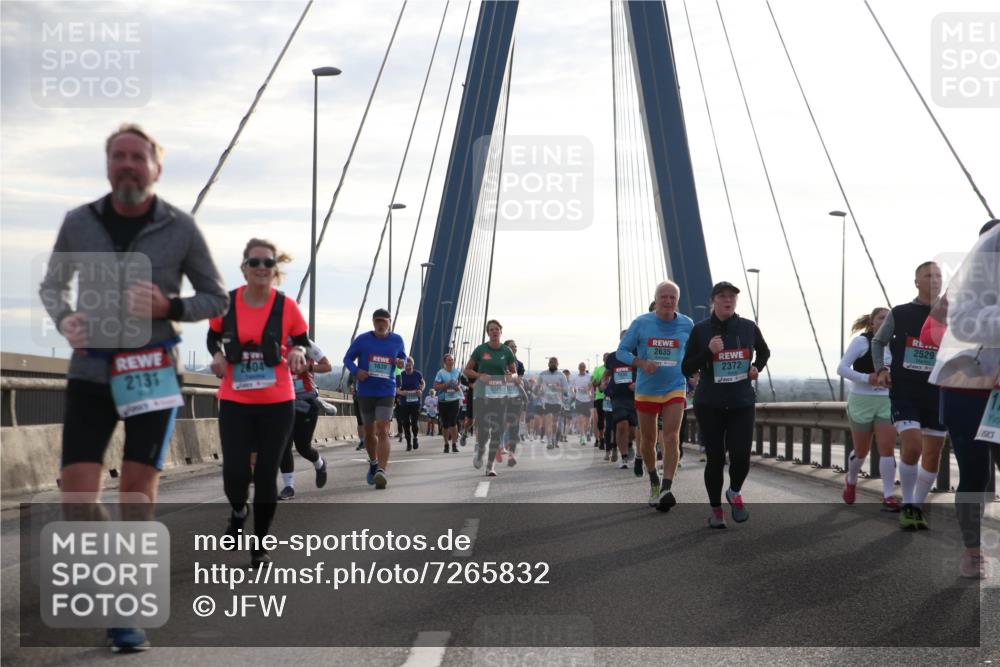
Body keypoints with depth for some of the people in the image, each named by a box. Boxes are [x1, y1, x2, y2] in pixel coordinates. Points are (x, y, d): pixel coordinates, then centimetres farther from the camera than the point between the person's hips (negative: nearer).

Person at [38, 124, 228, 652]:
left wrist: (170, 307, -13)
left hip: (153, 372, -1)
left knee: (137, 492, -2)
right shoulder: (79, 223, 1)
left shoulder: (180, 229, -3)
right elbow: (51, 285, 16)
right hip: (90, 373, 1)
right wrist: (65, 321, -6)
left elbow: (217, 299, 6)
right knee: (77, 497, -7)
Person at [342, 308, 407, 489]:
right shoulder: (362, 340, -2)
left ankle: (382, 471, -23)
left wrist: (402, 362, -6)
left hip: (386, 392, -1)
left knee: (382, 431, -16)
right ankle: (373, 463, 38)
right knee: (369, 432, 13)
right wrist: (356, 371, -15)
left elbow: (403, 357, 19)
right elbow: (347, 359, 5)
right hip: (365, 392, 1)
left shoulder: (397, 340, 3)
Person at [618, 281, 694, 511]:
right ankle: (653, 480, 36)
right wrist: (641, 363, -18)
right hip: (646, 390, 1)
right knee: (648, 440, 12)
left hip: (674, 390, -1)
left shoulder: (687, 325, -1)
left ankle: (666, 489, -21)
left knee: (671, 438, -17)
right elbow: (621, 351, -2)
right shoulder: (641, 323, -5)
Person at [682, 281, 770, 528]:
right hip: (709, 405, -1)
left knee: (741, 455, -11)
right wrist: (708, 351, -17)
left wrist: (757, 367, 2)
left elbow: (764, 352, 23)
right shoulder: (701, 330, -4)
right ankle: (716, 510, 21)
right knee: (715, 458, 2)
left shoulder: (748, 327, 2)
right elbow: (686, 369, -3)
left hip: (742, 403, 1)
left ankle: (735, 493, 21)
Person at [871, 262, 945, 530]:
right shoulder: (899, 314, 1)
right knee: (912, 447, -19)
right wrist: (880, 369, 1)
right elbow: (878, 341, 16)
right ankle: (907, 506, 0)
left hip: (937, 395, 3)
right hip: (904, 393, -2)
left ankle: (917, 508, 22)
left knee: (933, 455, 5)